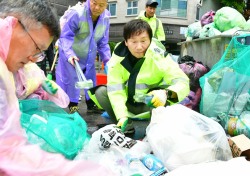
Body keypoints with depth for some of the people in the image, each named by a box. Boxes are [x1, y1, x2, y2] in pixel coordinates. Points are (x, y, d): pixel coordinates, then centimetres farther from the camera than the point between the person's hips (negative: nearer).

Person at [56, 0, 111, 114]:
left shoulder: (105, 18, -9)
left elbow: (103, 43, -1)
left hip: (88, 57, 6)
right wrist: (69, 54, -42)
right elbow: (65, 36, -27)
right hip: (71, 55, -5)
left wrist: (107, 60, -9)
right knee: (71, 80, -3)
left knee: (91, 80, 13)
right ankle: (72, 105, 12)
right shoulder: (76, 14, -28)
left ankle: (91, 104, 29)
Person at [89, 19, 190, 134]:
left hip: (153, 104, -3)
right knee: (99, 91, -17)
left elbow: (183, 81, -30)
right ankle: (126, 127, -4)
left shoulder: (158, 56, -26)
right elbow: (115, 89, -24)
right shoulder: (118, 57, -19)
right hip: (128, 103, 3)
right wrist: (122, 116, -37)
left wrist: (166, 93, -51)